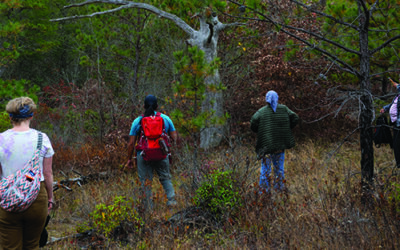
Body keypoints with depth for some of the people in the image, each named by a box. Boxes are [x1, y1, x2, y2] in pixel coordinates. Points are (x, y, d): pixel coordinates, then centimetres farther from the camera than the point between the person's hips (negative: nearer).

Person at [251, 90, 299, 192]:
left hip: (266, 145, -2)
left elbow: (254, 122, -17)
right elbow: (295, 118, -3)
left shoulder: (262, 111, -4)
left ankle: (264, 190, 5)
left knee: (265, 169, 5)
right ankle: (279, 188, 20)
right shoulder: (283, 109, 2)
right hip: (280, 145, 2)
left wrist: (259, 132, 1)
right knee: (279, 168, 14)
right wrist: (286, 130, 8)